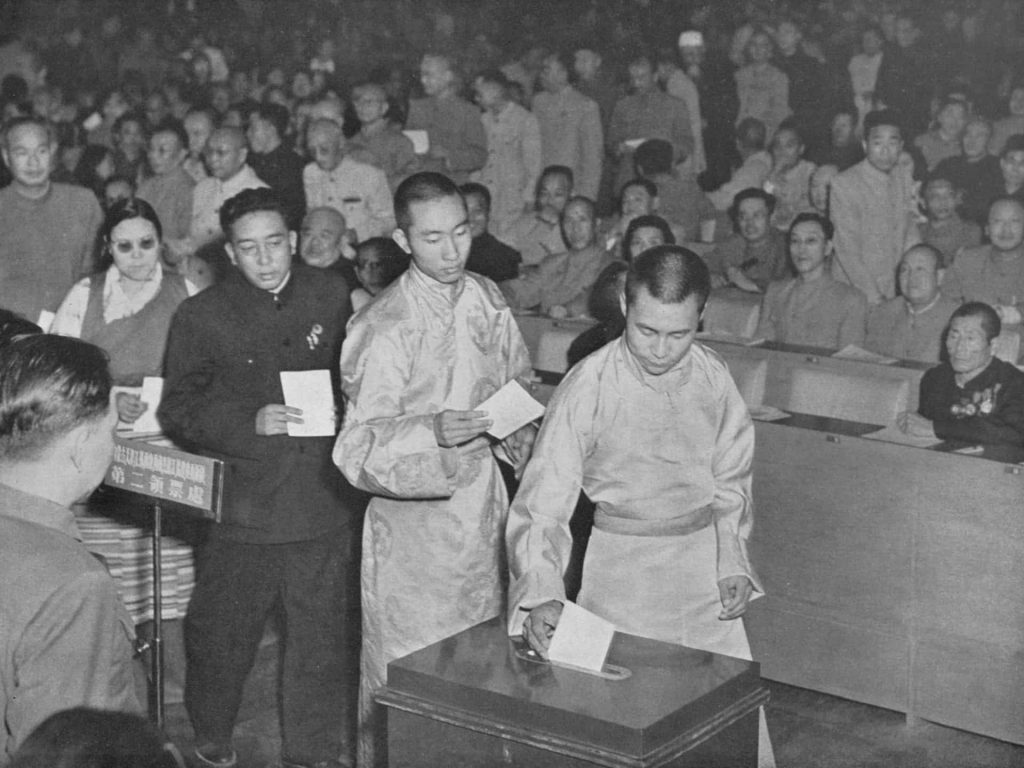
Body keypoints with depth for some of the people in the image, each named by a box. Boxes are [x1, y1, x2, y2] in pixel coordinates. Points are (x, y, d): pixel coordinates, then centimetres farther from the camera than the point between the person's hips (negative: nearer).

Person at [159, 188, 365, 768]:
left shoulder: (331, 295, 4)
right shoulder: (201, 317, -3)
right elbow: (178, 411, -4)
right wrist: (249, 421, -17)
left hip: (325, 504, 2)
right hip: (243, 508, -1)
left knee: (324, 639, 8)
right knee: (221, 633, 9)